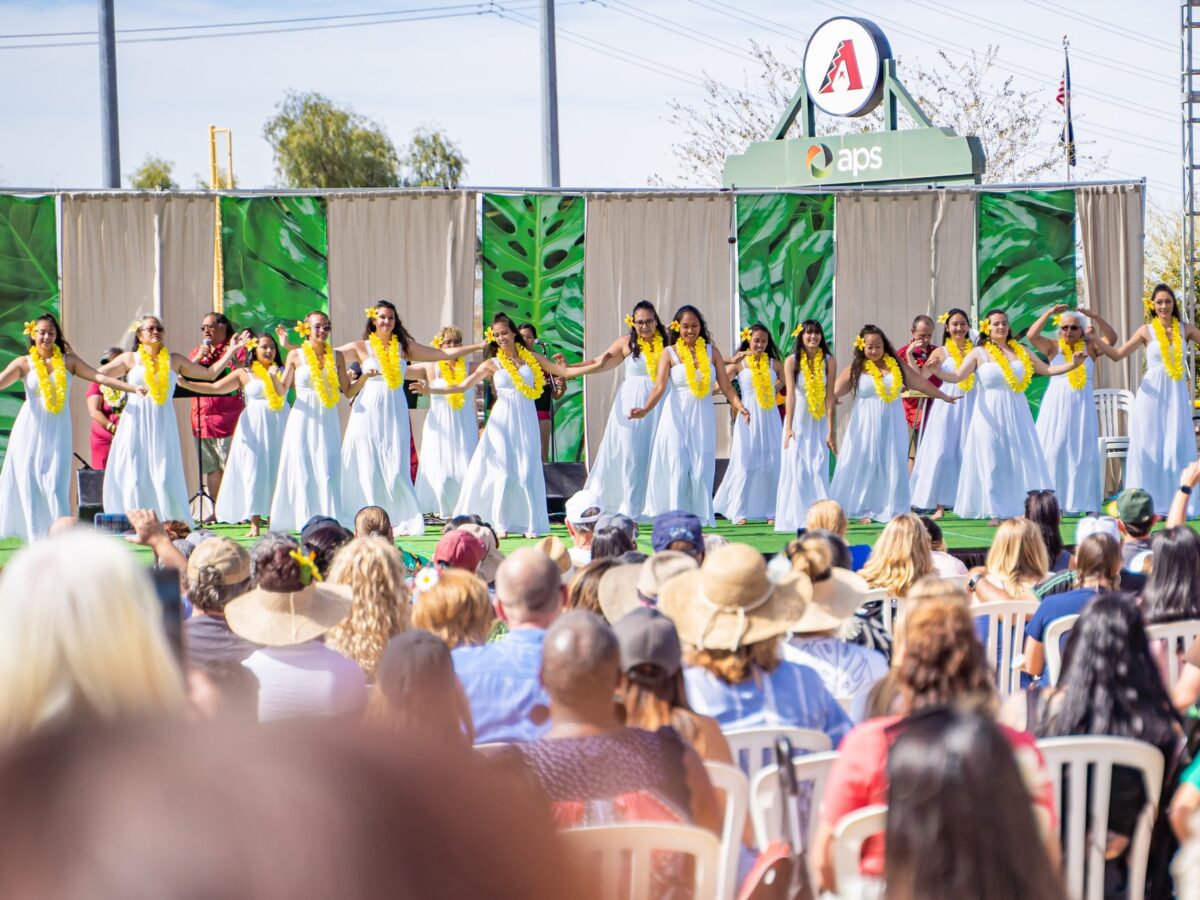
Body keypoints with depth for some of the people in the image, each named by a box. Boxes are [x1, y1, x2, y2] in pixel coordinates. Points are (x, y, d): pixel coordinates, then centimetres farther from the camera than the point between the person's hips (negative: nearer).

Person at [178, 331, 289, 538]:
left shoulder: (280, 371, 10)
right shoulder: (244, 374, 6)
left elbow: (283, 393, -3)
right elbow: (215, 388, 1)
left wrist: (274, 376, -19)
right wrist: (186, 384, -7)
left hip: (278, 427, 1)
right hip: (254, 427, -1)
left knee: (276, 471, -3)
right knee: (253, 472, -7)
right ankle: (254, 524, -7)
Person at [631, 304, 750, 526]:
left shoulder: (712, 351, 8)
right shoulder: (670, 353, 1)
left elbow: (725, 385, 3)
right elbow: (659, 387, -9)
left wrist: (739, 406, -13)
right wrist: (645, 410, -25)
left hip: (703, 418, 2)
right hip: (677, 416, -2)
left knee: (701, 470, -2)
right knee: (677, 470, -6)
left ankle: (699, 520, 3)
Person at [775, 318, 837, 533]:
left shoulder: (829, 361, -3)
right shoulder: (792, 361, -6)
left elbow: (830, 396, -6)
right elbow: (790, 394, -15)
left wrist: (831, 430, -10)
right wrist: (788, 427, -23)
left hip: (820, 423, 1)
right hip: (798, 421, -1)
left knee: (819, 469, -3)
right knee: (796, 469, -3)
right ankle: (795, 519, 2)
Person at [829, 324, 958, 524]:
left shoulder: (897, 364, 5)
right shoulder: (855, 369, -1)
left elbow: (920, 382, 13)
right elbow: (834, 392, -1)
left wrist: (945, 397, 18)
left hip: (892, 424, 2)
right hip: (867, 424, -2)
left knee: (893, 466, 2)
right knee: (866, 465, 0)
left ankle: (893, 509, 9)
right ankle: (865, 509, 6)